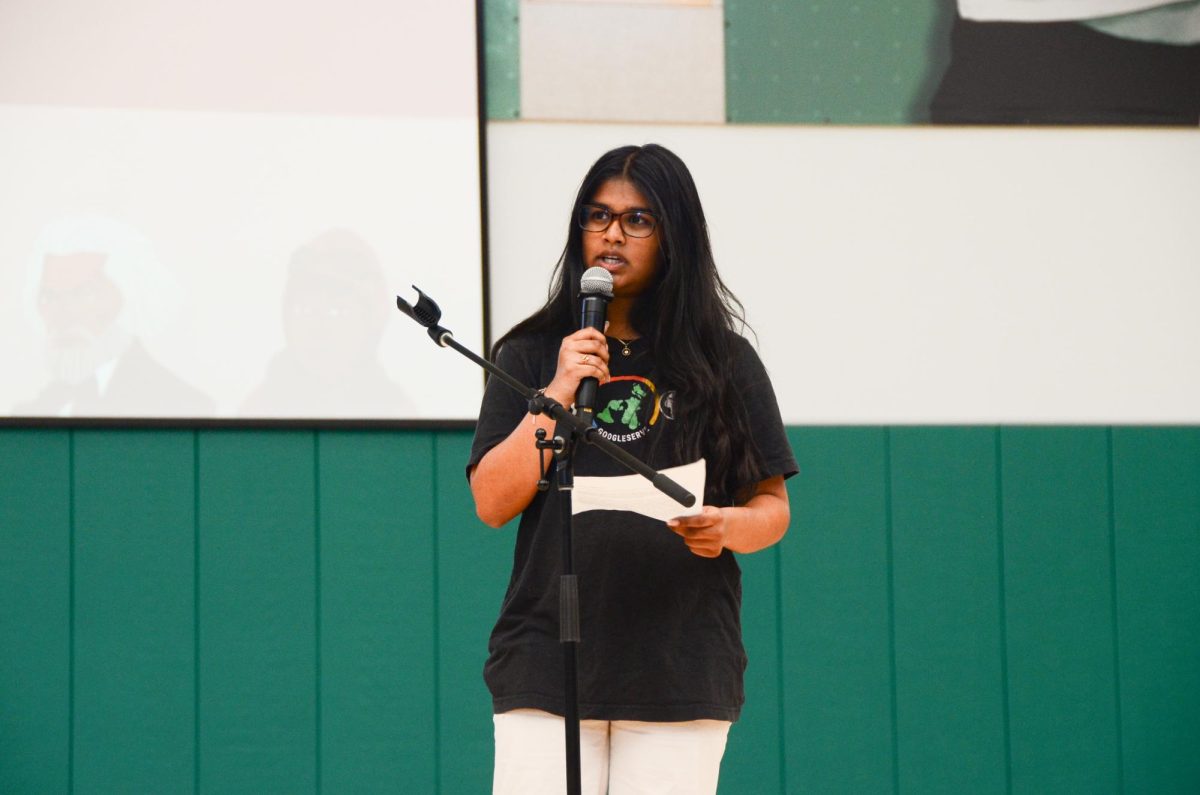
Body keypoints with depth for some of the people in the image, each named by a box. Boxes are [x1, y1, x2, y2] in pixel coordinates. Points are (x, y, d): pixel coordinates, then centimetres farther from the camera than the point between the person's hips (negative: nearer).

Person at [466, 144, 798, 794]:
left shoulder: (725, 362, 10)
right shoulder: (532, 355, 10)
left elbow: (773, 507, 10)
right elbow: (492, 504, 2)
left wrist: (728, 527, -12)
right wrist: (559, 393, -8)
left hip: (683, 678, 0)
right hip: (547, 671, 0)